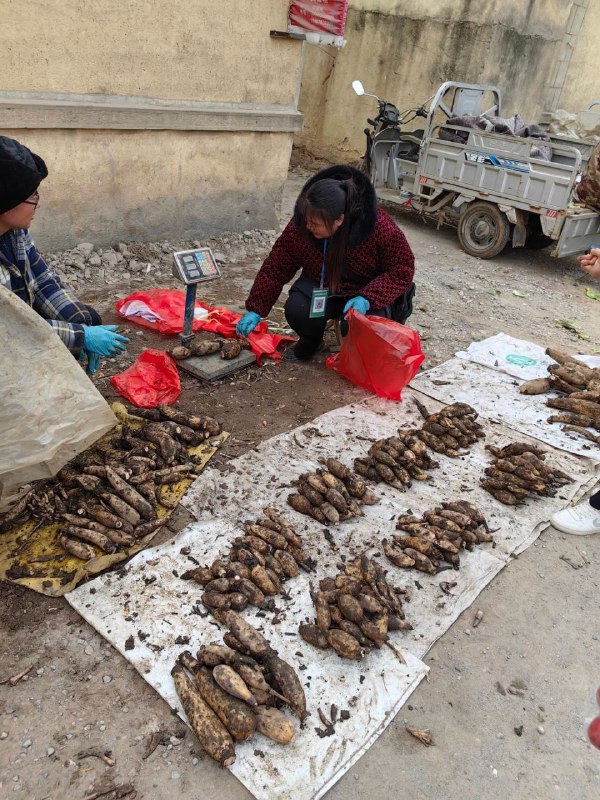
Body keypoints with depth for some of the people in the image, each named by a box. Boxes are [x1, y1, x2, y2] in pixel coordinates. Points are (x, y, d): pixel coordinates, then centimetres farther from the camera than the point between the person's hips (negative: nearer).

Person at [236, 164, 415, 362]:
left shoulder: (380, 229, -30)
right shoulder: (300, 226, -21)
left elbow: (402, 269, -20)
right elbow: (276, 267, -11)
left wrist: (367, 298, -35)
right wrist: (255, 310, -15)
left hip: (367, 291, -3)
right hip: (322, 284, 3)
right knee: (297, 311, -28)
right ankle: (311, 342, 10)